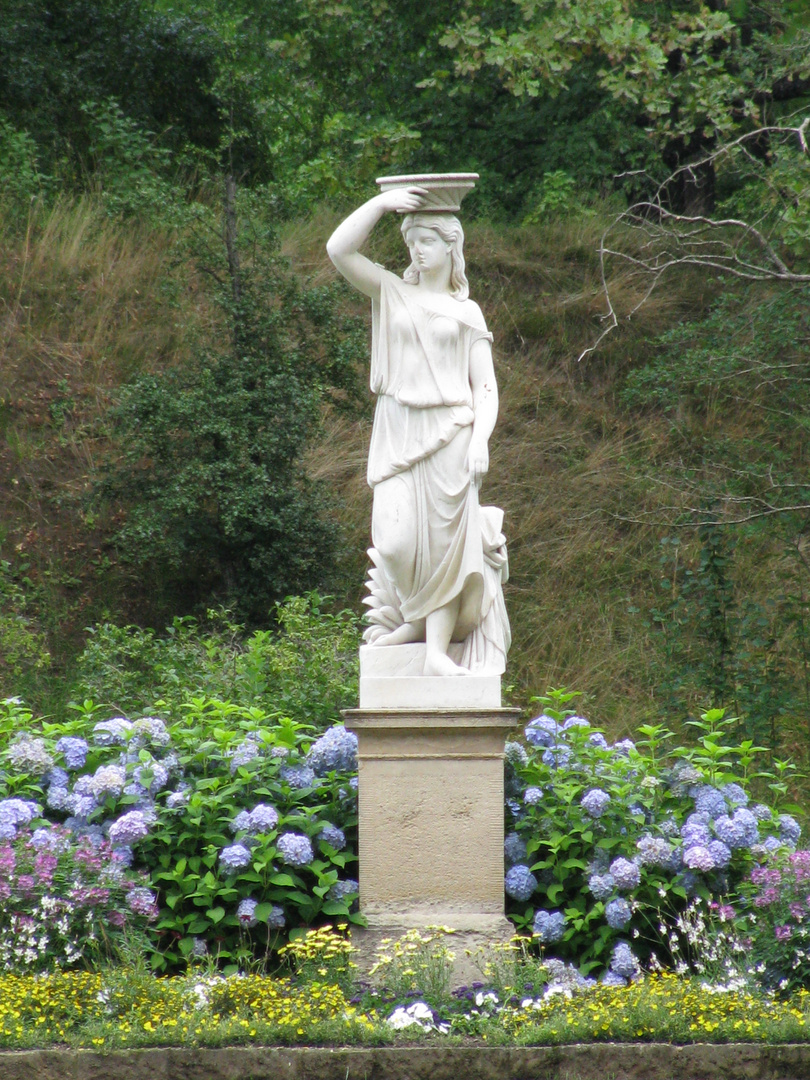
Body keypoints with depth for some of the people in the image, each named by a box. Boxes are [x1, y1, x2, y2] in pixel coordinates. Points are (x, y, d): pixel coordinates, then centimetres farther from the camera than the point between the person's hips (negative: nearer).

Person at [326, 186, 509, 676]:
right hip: (398, 433, 1)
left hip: (449, 434, 0)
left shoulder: (467, 313, 10)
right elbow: (340, 249, -2)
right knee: (398, 539, -12)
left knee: (445, 538, -7)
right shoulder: (392, 293, 11)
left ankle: (438, 647, -8)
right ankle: (415, 618, 13)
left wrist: (481, 439, -7)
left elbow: (486, 387, 7)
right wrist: (382, 203, -5)